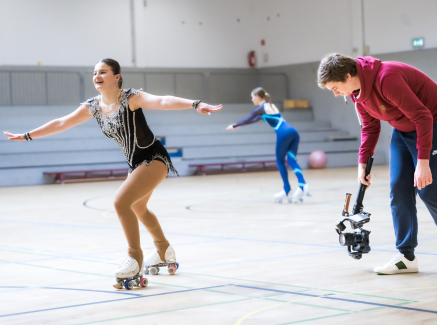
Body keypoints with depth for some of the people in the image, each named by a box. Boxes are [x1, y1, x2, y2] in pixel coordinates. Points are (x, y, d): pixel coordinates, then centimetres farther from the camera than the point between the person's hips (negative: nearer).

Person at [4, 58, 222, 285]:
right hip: (136, 163, 9)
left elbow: (162, 101, -38)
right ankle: (164, 251, 52)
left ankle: (135, 259, -7)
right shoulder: (93, 106, -1)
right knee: (138, 209, 27)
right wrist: (27, 136, 14)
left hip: (154, 159, -9)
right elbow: (61, 124, 9)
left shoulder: (131, 98, -21)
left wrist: (194, 104, -55)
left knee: (121, 202, -23)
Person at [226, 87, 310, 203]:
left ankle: (286, 190, 9)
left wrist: (234, 126, 36)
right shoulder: (271, 106, 30)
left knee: (280, 161, 7)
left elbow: (248, 119, 19)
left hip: (284, 134, -7)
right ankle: (302, 184, -23)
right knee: (291, 160, 0)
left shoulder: (261, 109, 6)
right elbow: (256, 119, 43)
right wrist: (239, 125, 51)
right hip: (293, 132, 7)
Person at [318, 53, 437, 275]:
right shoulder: (356, 91, -4)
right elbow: (370, 126, 11)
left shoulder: (387, 78, -32)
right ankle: (406, 256, 4)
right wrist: (363, 162, 4)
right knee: (399, 190, 1)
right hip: (402, 130, 8)